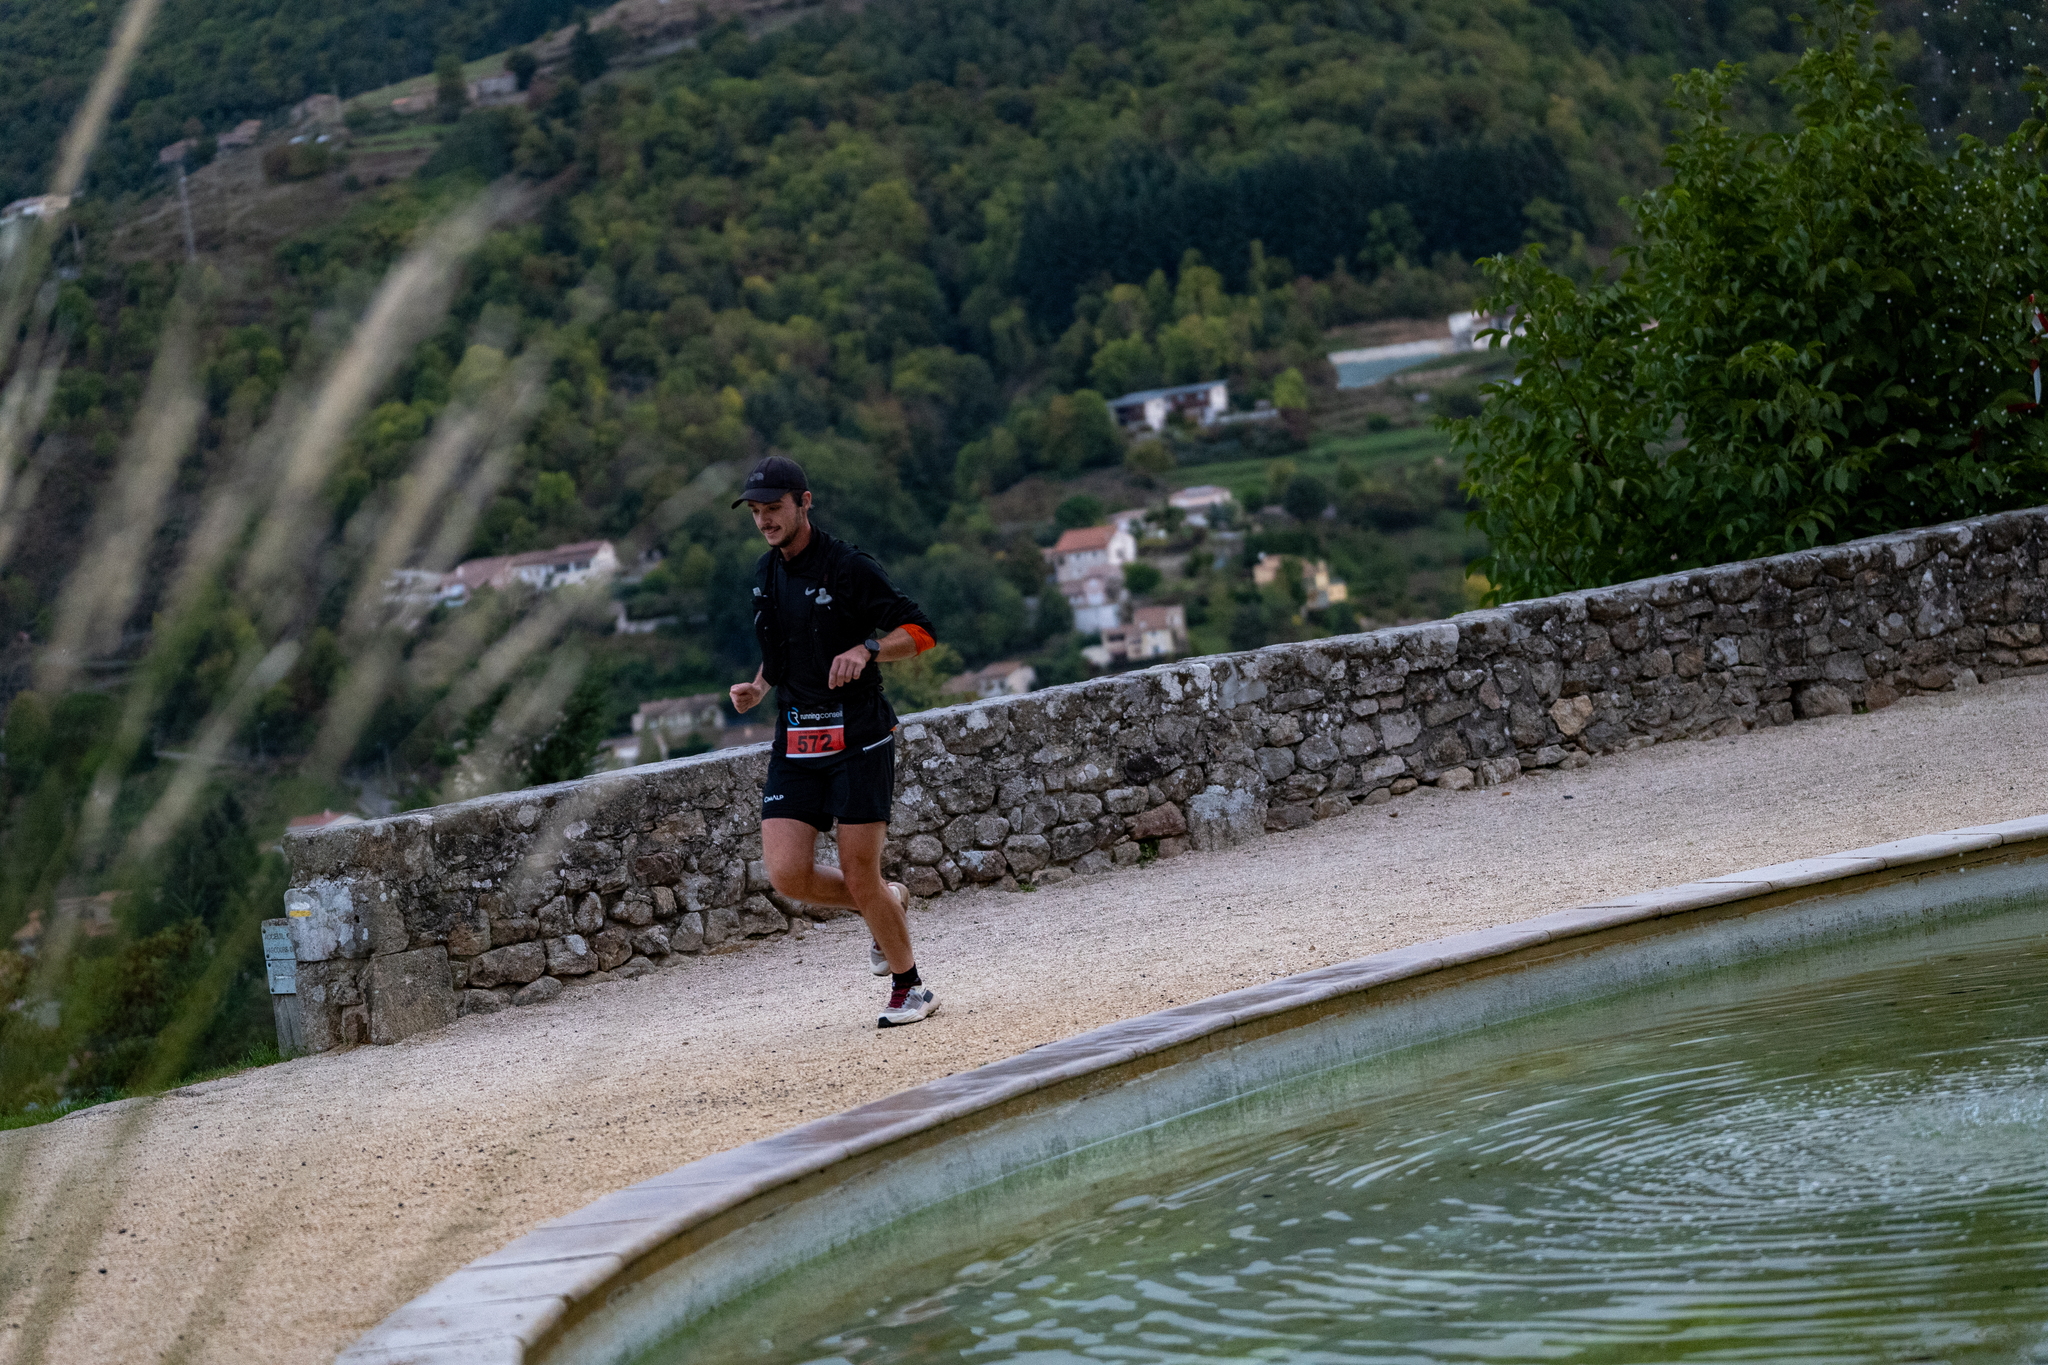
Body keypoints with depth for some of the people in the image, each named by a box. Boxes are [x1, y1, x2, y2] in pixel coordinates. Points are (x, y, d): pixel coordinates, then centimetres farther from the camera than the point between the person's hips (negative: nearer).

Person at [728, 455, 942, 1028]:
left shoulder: (848, 568, -9)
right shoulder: (765, 576, 13)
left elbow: (920, 631, -8)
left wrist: (866, 649, -25)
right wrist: (757, 688, 9)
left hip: (858, 738, -6)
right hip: (795, 742, 6)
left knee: (859, 875, -7)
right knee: (788, 874, -7)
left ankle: (909, 986, 14)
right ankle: (890, 902, 21)